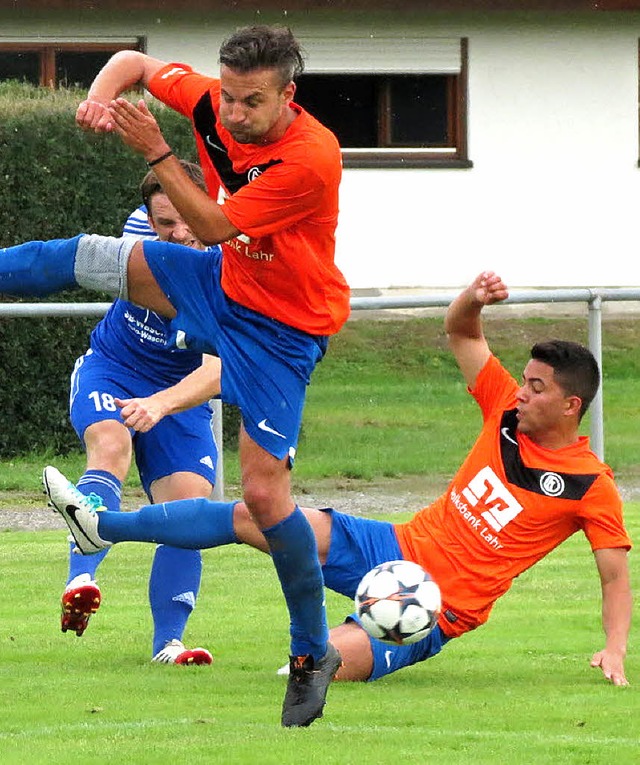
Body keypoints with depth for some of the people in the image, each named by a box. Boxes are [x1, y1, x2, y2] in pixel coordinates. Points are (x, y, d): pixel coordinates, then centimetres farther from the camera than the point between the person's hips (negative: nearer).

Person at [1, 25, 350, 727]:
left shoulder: (311, 158, -32)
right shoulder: (212, 103, -14)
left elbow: (214, 226, -27)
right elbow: (135, 63, 2)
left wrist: (155, 151, -30)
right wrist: (102, 93, -20)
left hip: (280, 329, -7)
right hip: (223, 283, 7)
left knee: (264, 489, -9)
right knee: (83, 257, 0)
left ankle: (312, 653, 4)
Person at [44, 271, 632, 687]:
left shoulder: (590, 486, -12)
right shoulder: (508, 414, 5)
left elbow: (616, 575, -7)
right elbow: (460, 334, 14)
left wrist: (615, 648, -22)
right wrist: (473, 299, -7)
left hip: (433, 611, -6)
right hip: (395, 548, 7)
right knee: (247, 517, -3)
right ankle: (101, 526, 6)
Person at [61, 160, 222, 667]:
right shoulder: (140, 238, -19)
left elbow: (217, 370, -40)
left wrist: (160, 404, -53)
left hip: (180, 393, 0)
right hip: (110, 371, 0)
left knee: (189, 502, -16)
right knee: (110, 448, -31)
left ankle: (168, 642, -6)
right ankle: (82, 580, -49)